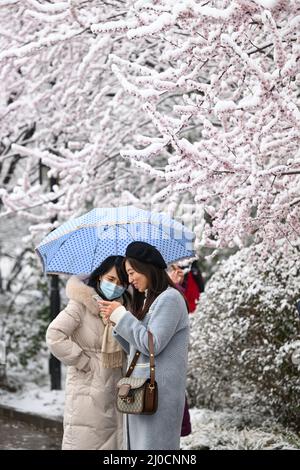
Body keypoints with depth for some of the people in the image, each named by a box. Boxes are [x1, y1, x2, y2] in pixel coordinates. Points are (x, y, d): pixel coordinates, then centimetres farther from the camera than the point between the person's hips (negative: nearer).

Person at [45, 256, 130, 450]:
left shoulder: (124, 305, 10)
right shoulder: (81, 304, -12)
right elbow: (54, 335, -20)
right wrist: (83, 361, -15)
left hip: (115, 389, 7)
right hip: (87, 388, -6)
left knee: (115, 440, 8)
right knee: (85, 441, -6)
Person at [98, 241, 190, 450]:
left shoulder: (169, 298, -10)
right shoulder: (148, 300, 18)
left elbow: (152, 345, -17)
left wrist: (121, 315, -11)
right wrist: (116, 321, 6)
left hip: (159, 392, -9)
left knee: (153, 443, -8)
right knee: (138, 443, 9)